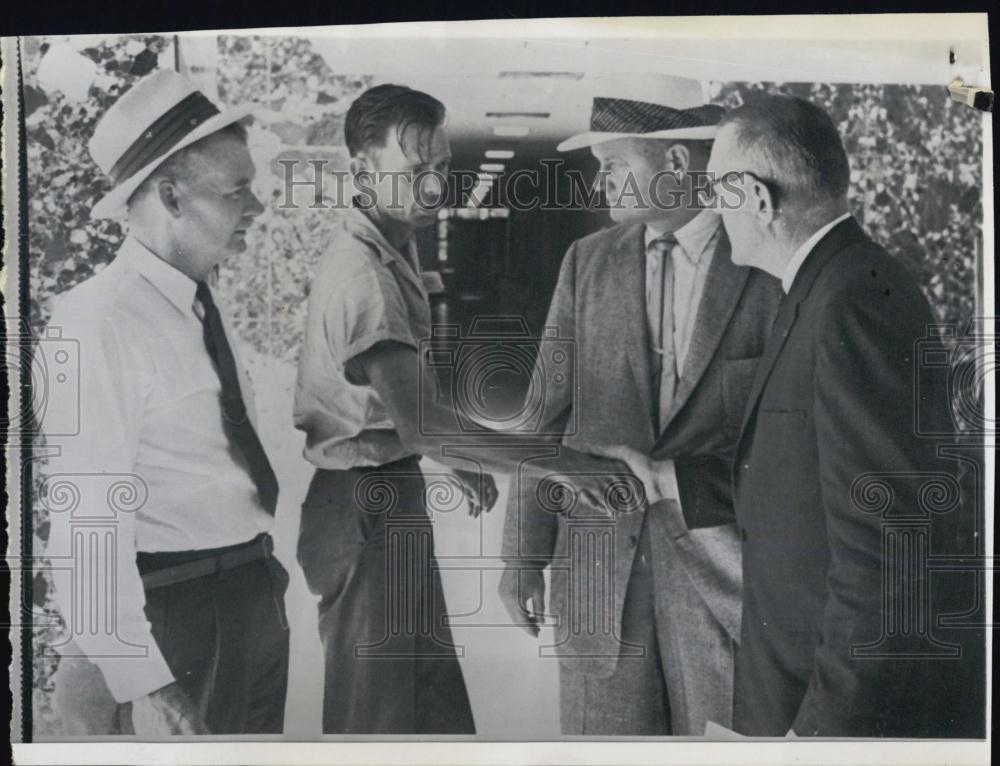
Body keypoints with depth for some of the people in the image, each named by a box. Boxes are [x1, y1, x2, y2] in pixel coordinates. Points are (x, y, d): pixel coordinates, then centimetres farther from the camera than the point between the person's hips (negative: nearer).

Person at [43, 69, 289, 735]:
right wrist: (141, 681, -22)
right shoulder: (99, 323, -18)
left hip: (258, 597, 9)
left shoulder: (204, 307, 9)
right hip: (178, 609, -8)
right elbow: (88, 520, -21)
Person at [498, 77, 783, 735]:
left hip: (722, 558, -2)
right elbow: (549, 411, 5)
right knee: (602, 732, 8)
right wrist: (525, 551, 1)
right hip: (598, 555, 3)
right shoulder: (588, 262, 6)